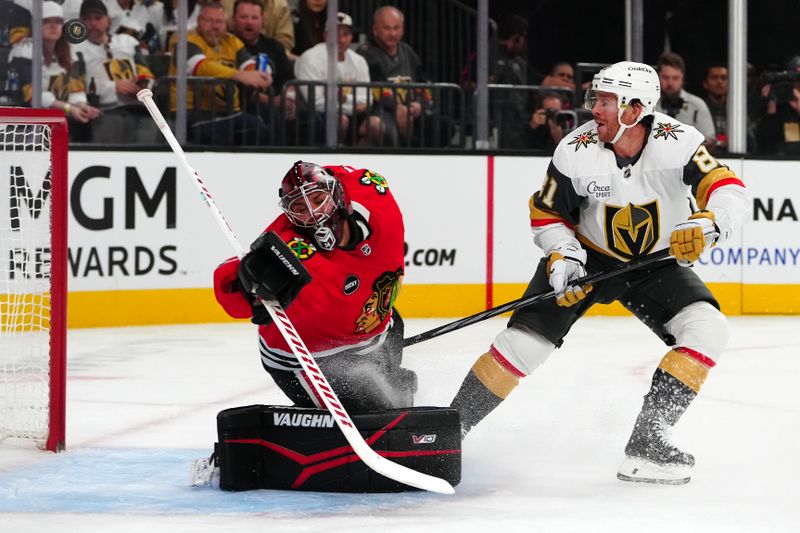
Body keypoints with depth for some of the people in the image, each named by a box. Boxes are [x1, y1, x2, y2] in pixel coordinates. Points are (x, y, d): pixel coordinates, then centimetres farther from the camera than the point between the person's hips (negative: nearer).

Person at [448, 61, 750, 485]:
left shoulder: (678, 143, -23)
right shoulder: (576, 152, -20)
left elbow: (729, 191, -27)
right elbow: (548, 214, -7)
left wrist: (705, 224, -47)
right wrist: (561, 258, -23)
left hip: (656, 262, 1)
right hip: (588, 257, -1)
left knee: (708, 330, -20)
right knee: (525, 340, -14)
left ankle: (647, 440, -18)